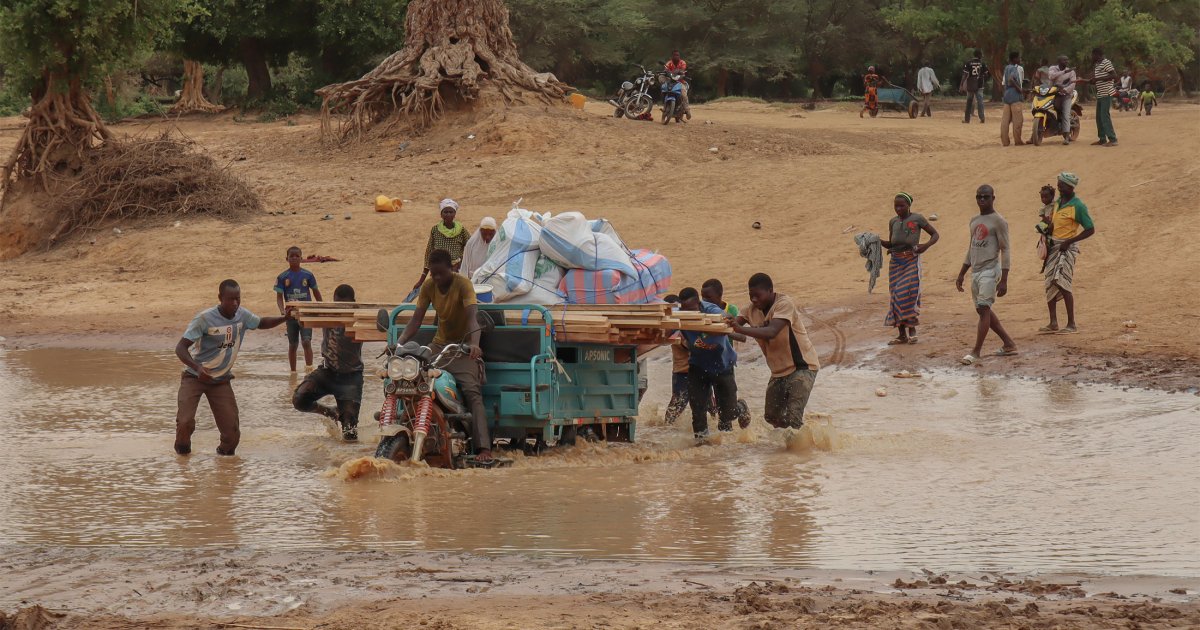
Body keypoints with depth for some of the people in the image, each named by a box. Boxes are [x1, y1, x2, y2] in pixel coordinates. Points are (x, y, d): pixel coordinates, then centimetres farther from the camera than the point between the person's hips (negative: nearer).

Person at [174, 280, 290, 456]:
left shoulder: (242, 316, -7)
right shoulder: (204, 319, -23)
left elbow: (261, 323, 14)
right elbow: (180, 348, -25)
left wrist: (285, 318, -5)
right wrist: (197, 367, -43)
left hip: (221, 380, 4)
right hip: (195, 377, -4)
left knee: (232, 432, -5)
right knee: (185, 422, -21)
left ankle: (225, 451, 28)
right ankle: (183, 448, 12)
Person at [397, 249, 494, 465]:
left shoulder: (462, 284, -15)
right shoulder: (428, 286, 0)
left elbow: (472, 315, -29)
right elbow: (416, 319, -2)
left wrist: (474, 343, -47)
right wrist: (399, 343, -19)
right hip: (439, 345, 5)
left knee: (472, 391, -23)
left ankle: (484, 448, -34)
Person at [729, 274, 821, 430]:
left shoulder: (784, 304, -22)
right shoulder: (753, 309, 1)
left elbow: (771, 332, -37)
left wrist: (741, 329, -48)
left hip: (802, 366, -8)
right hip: (779, 370, 8)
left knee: (792, 417, -20)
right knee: (772, 416, 11)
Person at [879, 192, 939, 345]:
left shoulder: (917, 219, -4)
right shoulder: (893, 222, 10)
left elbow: (935, 234, 2)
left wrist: (926, 245, -16)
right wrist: (879, 241, -2)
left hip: (911, 261, -5)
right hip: (896, 262, 5)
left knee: (907, 294, -15)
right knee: (896, 296, 2)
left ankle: (912, 329, -2)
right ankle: (902, 335, 7)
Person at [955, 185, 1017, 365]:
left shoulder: (998, 221, -8)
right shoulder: (974, 220, 15)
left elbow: (1005, 250, -12)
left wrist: (1004, 280, -18)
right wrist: (961, 274, 21)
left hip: (990, 270, -9)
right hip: (976, 271, 9)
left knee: (984, 309, -14)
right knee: (983, 310, 12)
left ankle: (976, 352, -17)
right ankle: (1009, 344, 22)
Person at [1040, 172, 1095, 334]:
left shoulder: (1077, 206, -12)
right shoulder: (1058, 202, 11)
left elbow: (1090, 229, -12)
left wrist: (1068, 242, -16)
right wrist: (1047, 241, 5)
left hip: (1067, 247, -8)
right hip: (1053, 246, 8)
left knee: (1061, 282, -17)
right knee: (1050, 283, 6)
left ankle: (1071, 324, -14)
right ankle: (1053, 323, 13)